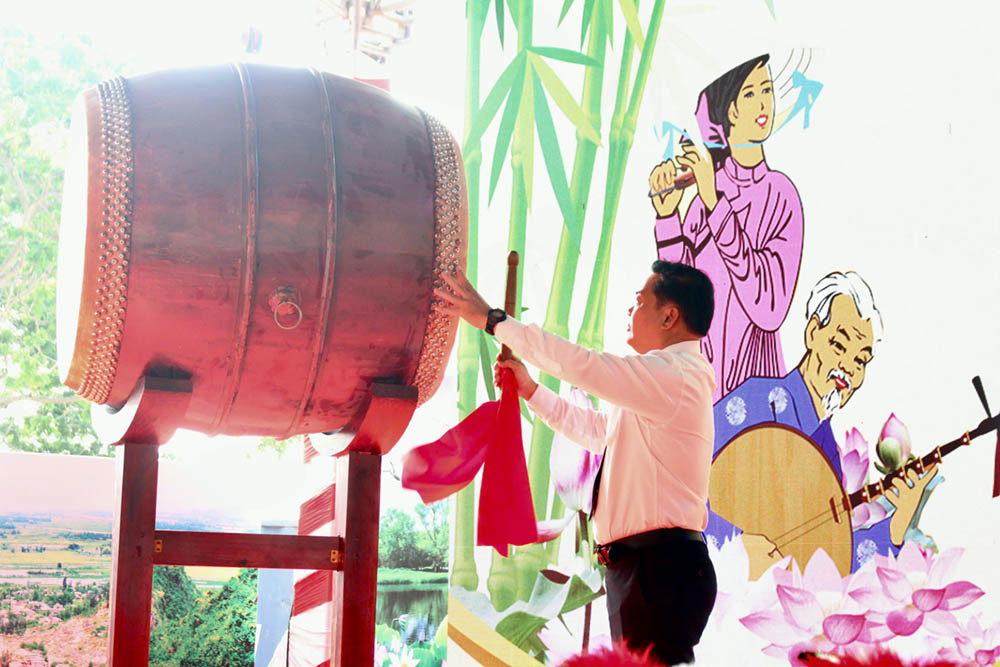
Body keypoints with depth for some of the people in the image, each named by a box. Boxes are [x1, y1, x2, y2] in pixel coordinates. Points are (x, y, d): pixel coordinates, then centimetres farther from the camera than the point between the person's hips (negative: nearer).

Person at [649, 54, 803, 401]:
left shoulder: (781, 196, -9)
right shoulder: (704, 188, 1)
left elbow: (770, 310, -21)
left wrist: (714, 201, -24)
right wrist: (667, 215, -14)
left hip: (753, 378, -3)